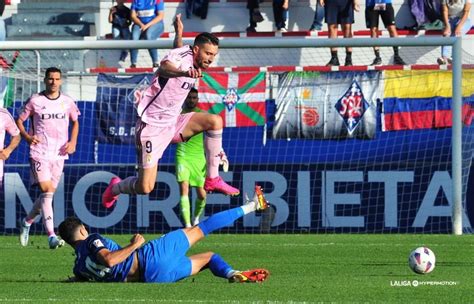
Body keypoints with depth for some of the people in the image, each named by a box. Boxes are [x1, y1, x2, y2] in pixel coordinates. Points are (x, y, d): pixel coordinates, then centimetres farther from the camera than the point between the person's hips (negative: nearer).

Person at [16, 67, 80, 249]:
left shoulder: (67, 102, 6)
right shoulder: (35, 101, -3)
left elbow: (75, 121, 21)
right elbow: (19, 120, 6)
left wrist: (73, 142, 5)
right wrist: (27, 136, -12)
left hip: (59, 154, 4)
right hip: (39, 153, -4)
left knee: (48, 194, 8)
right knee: (47, 191, -16)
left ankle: (27, 222, 34)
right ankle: (52, 237, -22)